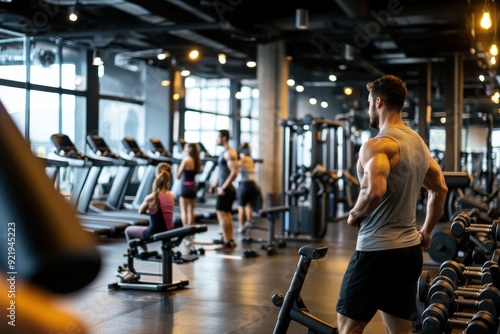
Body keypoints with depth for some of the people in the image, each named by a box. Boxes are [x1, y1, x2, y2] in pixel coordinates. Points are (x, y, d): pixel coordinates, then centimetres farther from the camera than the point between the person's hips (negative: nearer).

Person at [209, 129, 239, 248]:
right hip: (225, 188, 10)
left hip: (226, 190, -10)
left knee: (221, 213, -9)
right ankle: (230, 240, 20)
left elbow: (234, 172, -23)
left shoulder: (229, 153, -15)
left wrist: (223, 187, -23)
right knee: (227, 214, 14)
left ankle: (227, 242, -8)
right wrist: (215, 184, 15)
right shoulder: (224, 152, 15)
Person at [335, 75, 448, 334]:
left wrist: (354, 214, -14)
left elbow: (374, 191, -33)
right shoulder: (419, 144, 12)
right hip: (410, 249, 9)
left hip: (377, 250, -8)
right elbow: (440, 189, 23)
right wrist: (426, 230, 27)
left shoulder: (378, 145, -16)